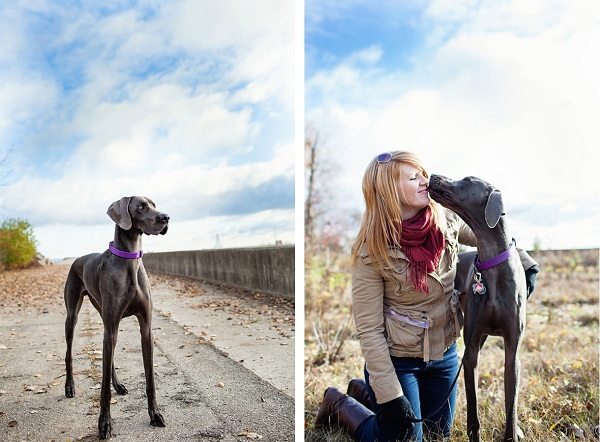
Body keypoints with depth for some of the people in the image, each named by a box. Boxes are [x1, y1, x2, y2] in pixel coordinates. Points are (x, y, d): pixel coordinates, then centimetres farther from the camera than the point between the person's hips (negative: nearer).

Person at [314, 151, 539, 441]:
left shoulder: (444, 219, -10)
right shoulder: (371, 251, -24)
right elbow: (368, 330, -21)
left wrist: (525, 263, 1)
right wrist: (390, 395, -21)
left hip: (444, 352, 6)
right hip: (397, 359, -6)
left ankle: (365, 392, 38)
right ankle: (340, 406, 27)